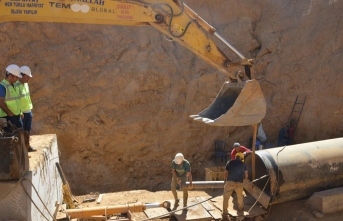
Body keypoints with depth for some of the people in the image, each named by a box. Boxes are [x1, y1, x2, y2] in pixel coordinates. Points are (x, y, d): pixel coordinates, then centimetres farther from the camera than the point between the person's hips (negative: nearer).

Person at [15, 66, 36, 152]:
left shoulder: (26, 84, 9)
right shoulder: (16, 86, -18)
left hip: (28, 111, 8)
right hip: (21, 112, -8)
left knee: (28, 130, 16)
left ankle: (27, 146, 28)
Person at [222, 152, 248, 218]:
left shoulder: (229, 162, 10)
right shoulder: (243, 164, 11)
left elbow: (225, 173, 8)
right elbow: (246, 176, 10)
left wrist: (225, 181, 24)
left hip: (229, 182, -1)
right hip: (239, 183, 1)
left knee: (226, 197, 7)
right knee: (240, 196, 27)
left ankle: (224, 212, 3)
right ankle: (241, 208, 46)